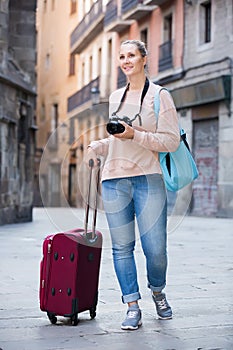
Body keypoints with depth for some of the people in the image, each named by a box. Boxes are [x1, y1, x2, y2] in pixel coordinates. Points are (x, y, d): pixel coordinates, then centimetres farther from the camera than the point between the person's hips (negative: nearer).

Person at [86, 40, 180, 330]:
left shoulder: (159, 96, 2)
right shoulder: (115, 97, 18)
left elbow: (172, 141, -6)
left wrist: (135, 134, -15)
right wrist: (96, 148, 11)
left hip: (148, 178, -4)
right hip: (114, 179, 4)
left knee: (155, 248, -5)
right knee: (121, 246, 2)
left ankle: (158, 292, 24)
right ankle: (132, 307, 11)